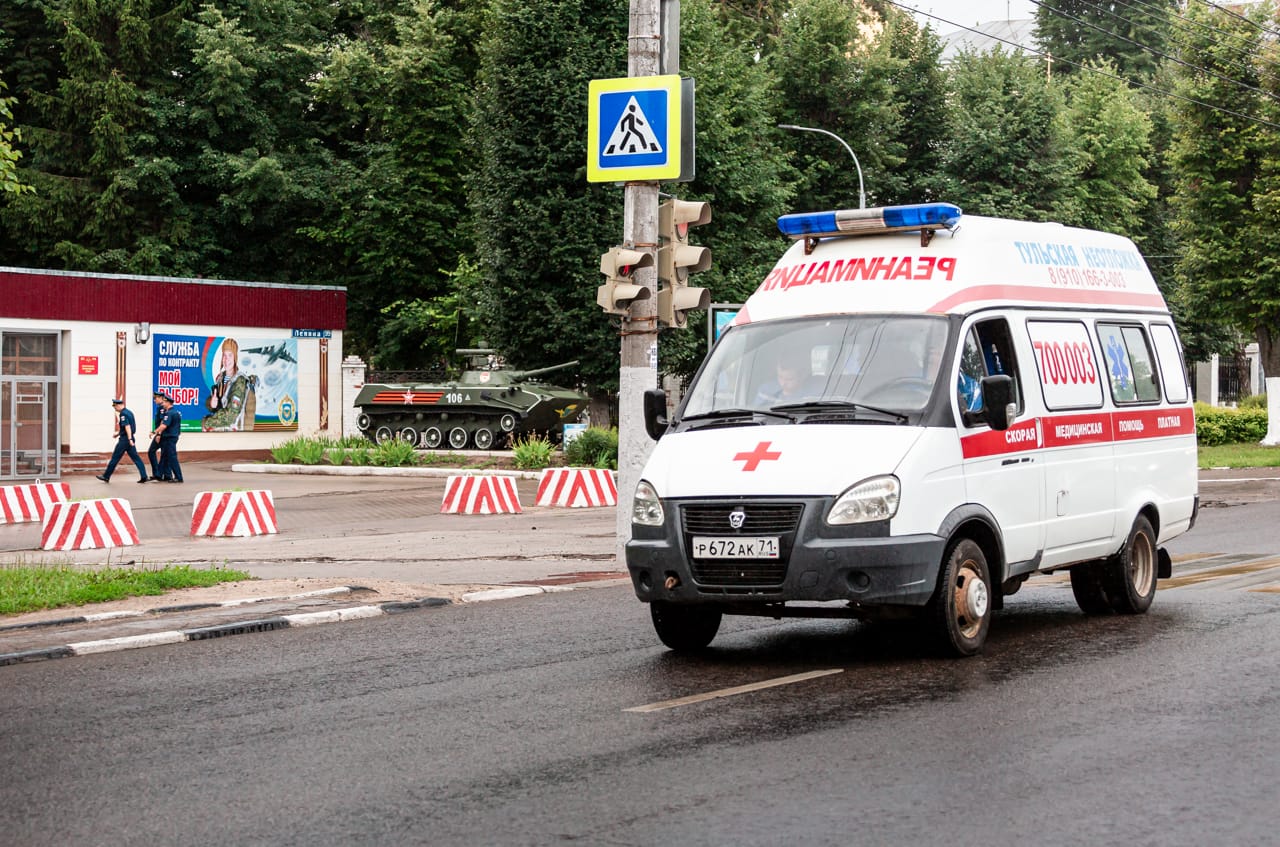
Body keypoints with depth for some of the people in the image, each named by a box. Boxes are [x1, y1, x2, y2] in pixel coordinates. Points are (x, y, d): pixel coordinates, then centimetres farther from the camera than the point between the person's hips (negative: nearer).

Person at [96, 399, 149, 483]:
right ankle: (144, 476, -2)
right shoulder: (129, 412, 15)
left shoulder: (123, 414, -14)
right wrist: (118, 433, 29)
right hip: (130, 438, 9)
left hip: (125, 439, -9)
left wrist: (130, 439, -29)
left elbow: (127, 426, -24)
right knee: (136, 457, 5)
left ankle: (106, 476, 9)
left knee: (115, 457, 1)